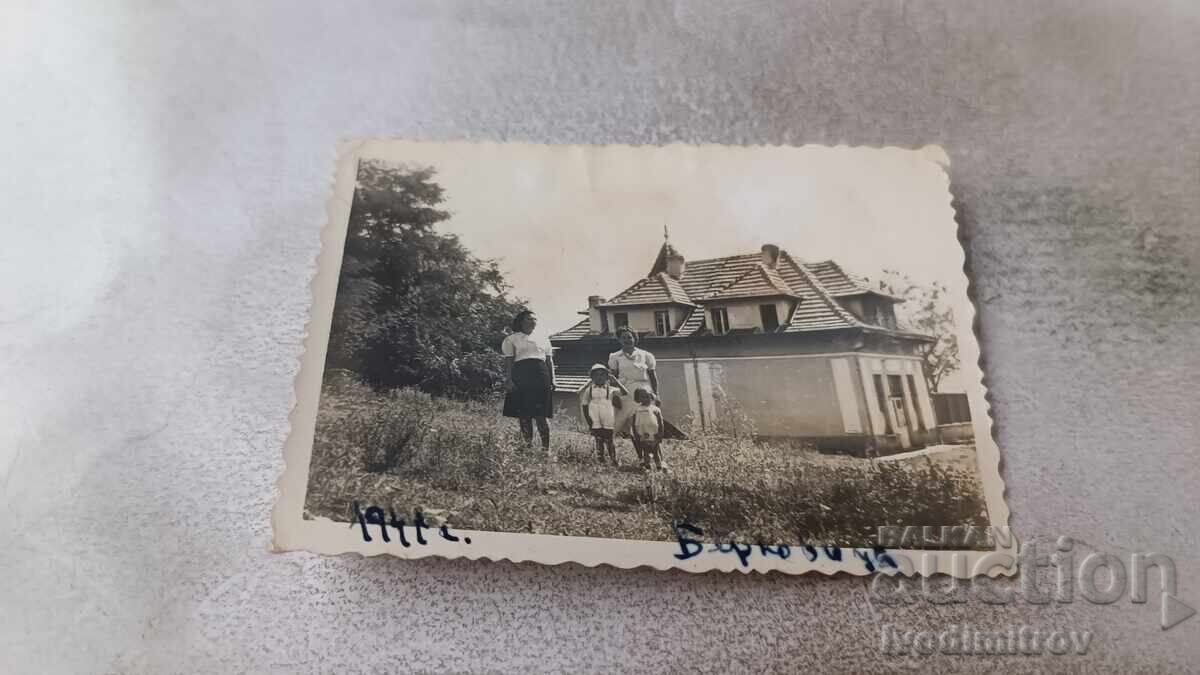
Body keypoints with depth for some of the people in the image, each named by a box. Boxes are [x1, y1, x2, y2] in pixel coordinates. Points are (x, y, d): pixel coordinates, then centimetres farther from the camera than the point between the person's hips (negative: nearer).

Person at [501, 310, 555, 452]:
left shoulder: (543, 339, 21)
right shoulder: (512, 339, 10)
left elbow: (549, 361, 18)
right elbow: (508, 361, 1)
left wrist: (552, 380, 9)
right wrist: (508, 379, -10)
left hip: (540, 377, 2)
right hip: (521, 376, -1)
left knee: (541, 415, -5)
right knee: (524, 415, 0)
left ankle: (546, 447, -4)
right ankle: (528, 446, 8)